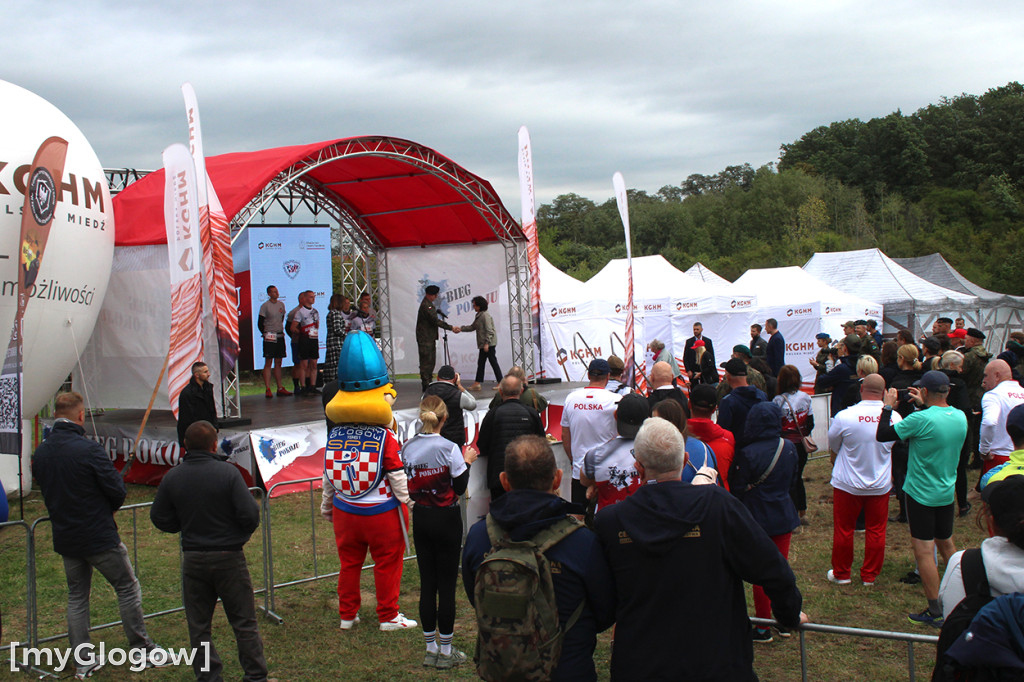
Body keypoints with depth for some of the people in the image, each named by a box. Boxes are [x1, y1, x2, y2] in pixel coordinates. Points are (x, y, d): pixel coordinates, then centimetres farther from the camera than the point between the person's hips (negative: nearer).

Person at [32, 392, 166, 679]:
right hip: (99, 536, -6)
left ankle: (83, 660, 19)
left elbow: (47, 491, 11)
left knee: (76, 596, 16)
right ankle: (142, 649, 15)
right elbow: (118, 493, -16)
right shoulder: (89, 449, -21)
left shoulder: (39, 453, -1)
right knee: (127, 588, 9)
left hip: (65, 539, 6)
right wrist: (108, 507, 6)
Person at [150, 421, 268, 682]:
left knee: (198, 625, 13)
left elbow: (159, 518, 3)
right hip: (229, 557, -2)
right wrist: (241, 535, 5)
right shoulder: (227, 472, -14)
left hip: (193, 560, 3)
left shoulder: (172, 477, -3)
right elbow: (250, 514, -16)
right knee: (244, 622, 9)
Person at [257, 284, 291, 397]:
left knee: (278, 363, 9)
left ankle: (280, 388, 12)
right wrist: (266, 334, -6)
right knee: (268, 363, -5)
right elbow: (260, 323, -5)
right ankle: (268, 389, -5)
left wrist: (280, 331, 14)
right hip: (269, 337, -6)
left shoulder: (281, 304, 10)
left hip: (280, 336, 6)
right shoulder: (265, 306, -6)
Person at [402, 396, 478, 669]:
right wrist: (467, 461, 4)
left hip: (420, 518, 5)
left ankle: (431, 649, 19)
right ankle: (446, 651, 10)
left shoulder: (408, 447, -2)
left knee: (427, 583, 11)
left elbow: (407, 484, 5)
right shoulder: (449, 448, -15)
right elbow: (460, 487, -9)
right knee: (447, 584, 3)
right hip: (447, 519, -4)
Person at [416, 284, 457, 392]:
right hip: (425, 339, -11)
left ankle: (428, 384, 19)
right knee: (426, 362, -8)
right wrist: (451, 328, -15)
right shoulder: (426, 305, -17)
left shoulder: (428, 304, 17)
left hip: (430, 338, 11)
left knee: (431, 362, 13)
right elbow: (435, 321, -20)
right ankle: (426, 386, -6)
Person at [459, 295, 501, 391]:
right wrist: (461, 328, 13)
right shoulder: (479, 315, 15)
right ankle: (477, 384, 14)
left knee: (493, 362, -6)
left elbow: (489, 330, -20)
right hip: (483, 344, 10)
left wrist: (487, 343, -23)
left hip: (489, 343, -10)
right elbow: (472, 327, 22)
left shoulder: (485, 315, -15)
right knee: (480, 362, 10)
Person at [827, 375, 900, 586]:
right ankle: (870, 575, 24)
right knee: (876, 531, 14)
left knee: (843, 529, 12)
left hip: (847, 484, -2)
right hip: (881, 485, 2)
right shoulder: (895, 418, -11)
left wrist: (834, 460, 20)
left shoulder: (844, 416, -19)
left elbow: (833, 448, -2)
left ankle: (841, 574, 25)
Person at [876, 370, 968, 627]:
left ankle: (936, 612, 1)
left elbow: (882, 435, -16)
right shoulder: (960, 417, -2)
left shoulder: (921, 419, -23)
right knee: (946, 544, 22)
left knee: (923, 550, -1)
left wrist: (888, 407, -3)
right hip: (947, 493, 7)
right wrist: (925, 406, 18)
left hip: (921, 494, -7)